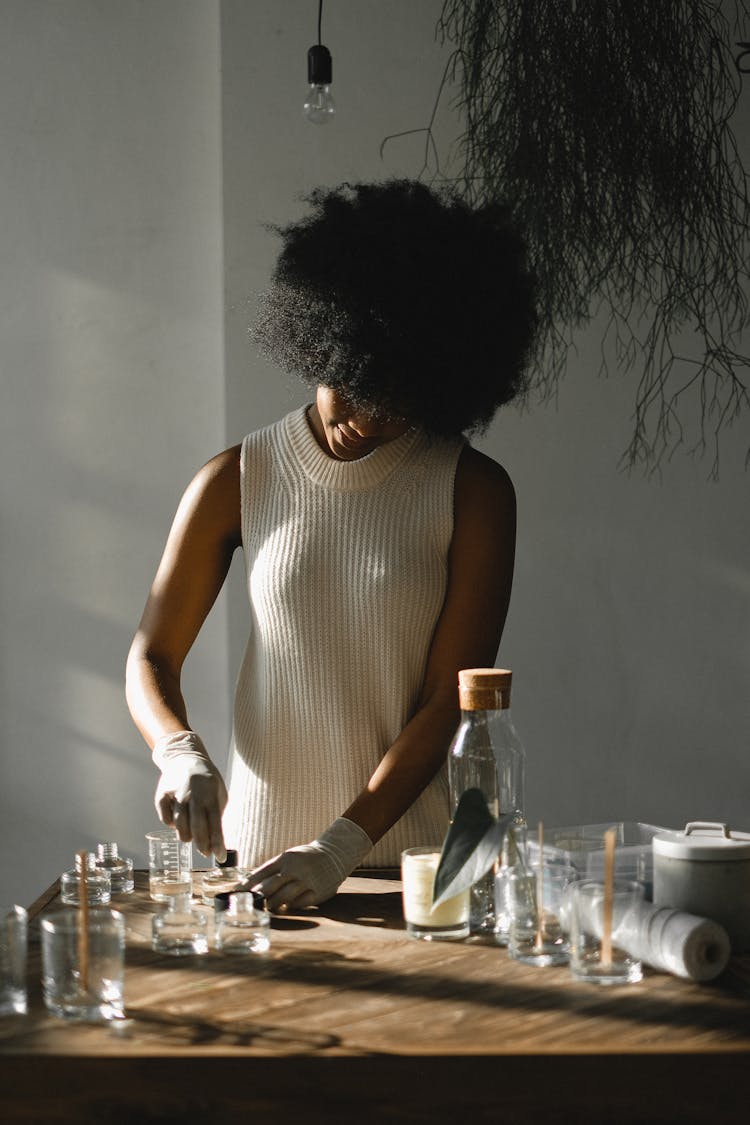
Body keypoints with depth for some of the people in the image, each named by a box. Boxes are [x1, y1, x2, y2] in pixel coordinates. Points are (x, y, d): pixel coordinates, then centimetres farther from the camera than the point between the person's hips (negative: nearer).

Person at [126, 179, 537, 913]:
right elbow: (151, 657, 5)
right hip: (260, 846, 1)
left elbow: (450, 700, -7)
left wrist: (342, 846, -17)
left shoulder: (472, 492, -4)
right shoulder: (238, 481, 2)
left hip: (413, 847, -1)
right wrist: (180, 753, -17)